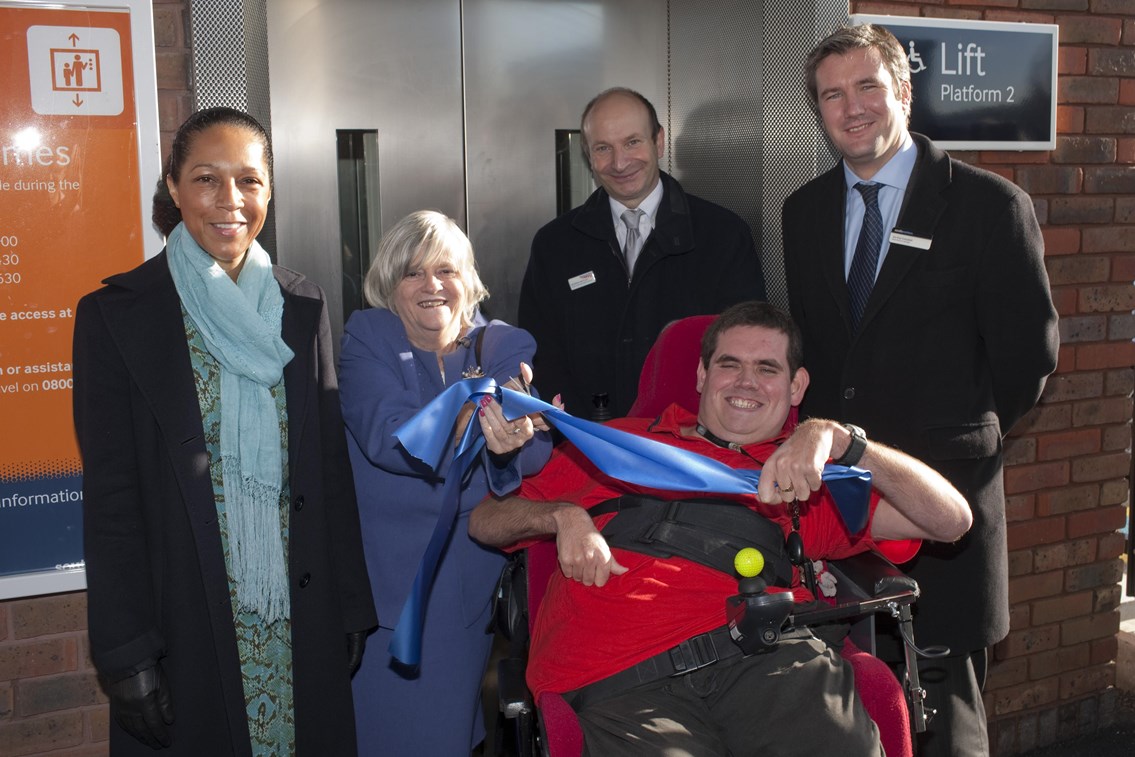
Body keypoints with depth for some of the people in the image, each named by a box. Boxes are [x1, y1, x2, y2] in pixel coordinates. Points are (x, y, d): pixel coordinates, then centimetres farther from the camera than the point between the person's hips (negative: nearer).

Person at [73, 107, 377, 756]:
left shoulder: (302, 307, 4)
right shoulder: (116, 314, -6)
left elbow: (332, 466, 6)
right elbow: (110, 497, -6)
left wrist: (351, 606, 4)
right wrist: (128, 655, -8)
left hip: (301, 619, 3)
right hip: (186, 625, -3)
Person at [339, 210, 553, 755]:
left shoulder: (506, 347, 6)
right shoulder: (366, 339, 1)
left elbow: (538, 450, -10)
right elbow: (386, 435, -19)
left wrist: (514, 442, -35)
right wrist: (478, 425, -36)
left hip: (477, 582, 1)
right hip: (392, 581, -1)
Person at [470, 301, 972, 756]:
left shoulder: (811, 479, 28)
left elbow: (950, 519, 14)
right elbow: (485, 522, 27)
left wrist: (834, 438, 2)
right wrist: (563, 516, 5)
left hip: (764, 650, 2)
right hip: (625, 677, -1)